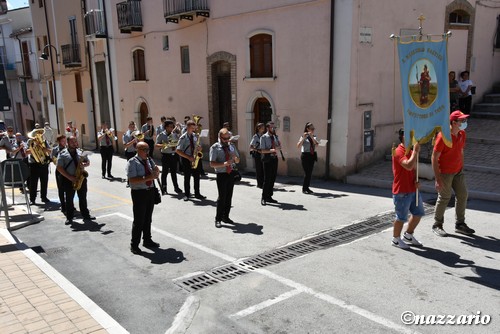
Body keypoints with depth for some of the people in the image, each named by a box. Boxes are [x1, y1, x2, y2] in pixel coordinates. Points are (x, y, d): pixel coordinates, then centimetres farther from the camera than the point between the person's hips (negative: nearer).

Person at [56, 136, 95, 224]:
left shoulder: (81, 152, 8)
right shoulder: (62, 154, -4)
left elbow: (88, 162, 13)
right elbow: (59, 168, -9)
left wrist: (84, 164, -12)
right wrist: (70, 177, -16)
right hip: (68, 179, -3)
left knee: (83, 197, 10)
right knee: (69, 199, 4)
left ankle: (85, 214, 21)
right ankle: (69, 217, 13)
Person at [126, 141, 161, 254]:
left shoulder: (149, 160, 7)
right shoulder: (132, 162, -13)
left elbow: (156, 175, 16)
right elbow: (132, 180, -22)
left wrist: (156, 171, -7)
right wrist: (147, 178, -29)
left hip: (150, 191, 7)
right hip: (139, 193, -7)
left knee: (148, 218, 19)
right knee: (139, 220, -1)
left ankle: (147, 240, 34)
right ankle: (134, 245, 13)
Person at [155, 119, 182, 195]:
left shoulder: (174, 134, 8)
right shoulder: (161, 135, -3)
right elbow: (157, 145, -5)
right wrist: (163, 145, -23)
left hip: (174, 155, 4)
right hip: (165, 155, -4)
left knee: (174, 172, 11)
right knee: (165, 172, 2)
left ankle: (176, 187, 19)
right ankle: (164, 189, 11)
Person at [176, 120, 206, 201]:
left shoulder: (195, 136, 6)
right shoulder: (183, 138, -10)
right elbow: (177, 150, -13)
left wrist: (199, 148, -8)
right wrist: (188, 157, -19)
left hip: (195, 158, 5)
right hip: (186, 159, -5)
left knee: (197, 176, 6)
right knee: (187, 177, 3)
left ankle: (197, 194, 16)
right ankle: (187, 195, 14)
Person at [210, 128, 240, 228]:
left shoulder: (231, 146, 11)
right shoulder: (214, 147, -5)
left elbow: (237, 161, 18)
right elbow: (212, 164, -12)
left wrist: (235, 157, -6)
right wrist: (224, 164, -26)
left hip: (231, 174, 5)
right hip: (221, 175, -5)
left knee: (229, 196, 11)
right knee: (222, 197, -7)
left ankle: (225, 217, 24)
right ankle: (218, 219, 6)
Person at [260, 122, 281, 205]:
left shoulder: (275, 137, 11)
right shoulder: (264, 137, -7)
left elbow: (279, 146, 19)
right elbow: (262, 150, -13)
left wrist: (277, 147, -5)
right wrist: (271, 150, -26)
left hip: (274, 158, 6)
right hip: (267, 159, -6)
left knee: (273, 178, 10)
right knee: (267, 179, -6)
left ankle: (269, 197, 21)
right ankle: (263, 198, 4)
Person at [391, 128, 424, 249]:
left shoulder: (411, 152, 13)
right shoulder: (399, 152, -17)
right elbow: (408, 166, -32)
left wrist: (416, 180, 2)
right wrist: (416, 151, -22)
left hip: (413, 190, 9)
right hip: (402, 192, -9)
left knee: (418, 213, 16)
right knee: (402, 217, 2)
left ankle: (408, 235, 34)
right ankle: (396, 239, 20)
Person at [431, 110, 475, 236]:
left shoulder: (462, 134, 3)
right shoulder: (443, 136, -20)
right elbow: (434, 158, -18)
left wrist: (462, 168, 15)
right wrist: (438, 179, -21)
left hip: (458, 172, 7)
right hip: (445, 173, -7)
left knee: (462, 195, 9)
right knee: (444, 198, 2)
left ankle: (460, 224, 23)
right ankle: (437, 225, 18)